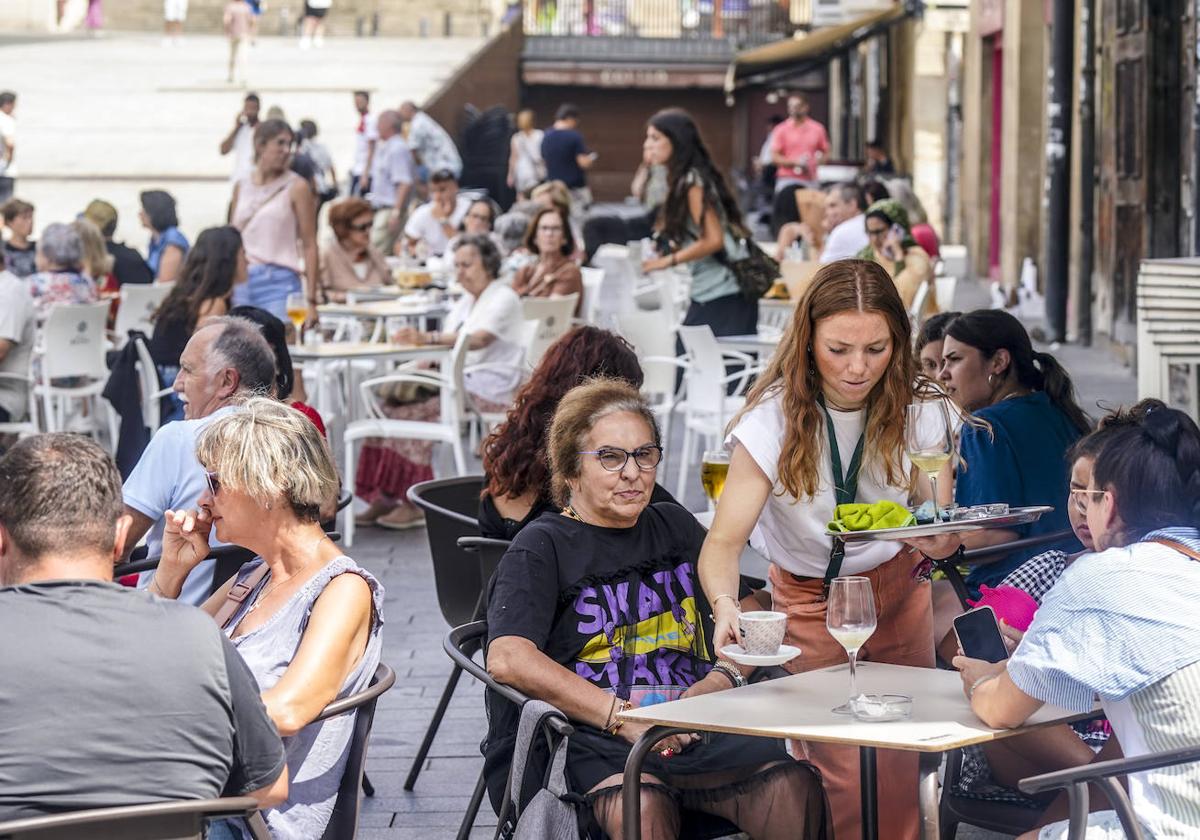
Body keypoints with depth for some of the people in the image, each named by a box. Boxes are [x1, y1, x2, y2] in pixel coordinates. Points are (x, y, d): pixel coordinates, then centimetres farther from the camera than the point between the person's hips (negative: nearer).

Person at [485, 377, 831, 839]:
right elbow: (508, 659, -10)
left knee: (795, 786, -26)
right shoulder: (543, 547, 6)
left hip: (696, 727, 5)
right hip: (589, 736, -4)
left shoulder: (676, 527, 24)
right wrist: (623, 717, -16)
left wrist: (723, 677, 3)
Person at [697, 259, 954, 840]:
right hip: (809, 601, -2)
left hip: (899, 591, 2)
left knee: (902, 769, 0)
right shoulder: (774, 421, -21)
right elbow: (724, 542, -26)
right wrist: (725, 605, -47)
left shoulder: (918, 411, -11)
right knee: (841, 780, -10)